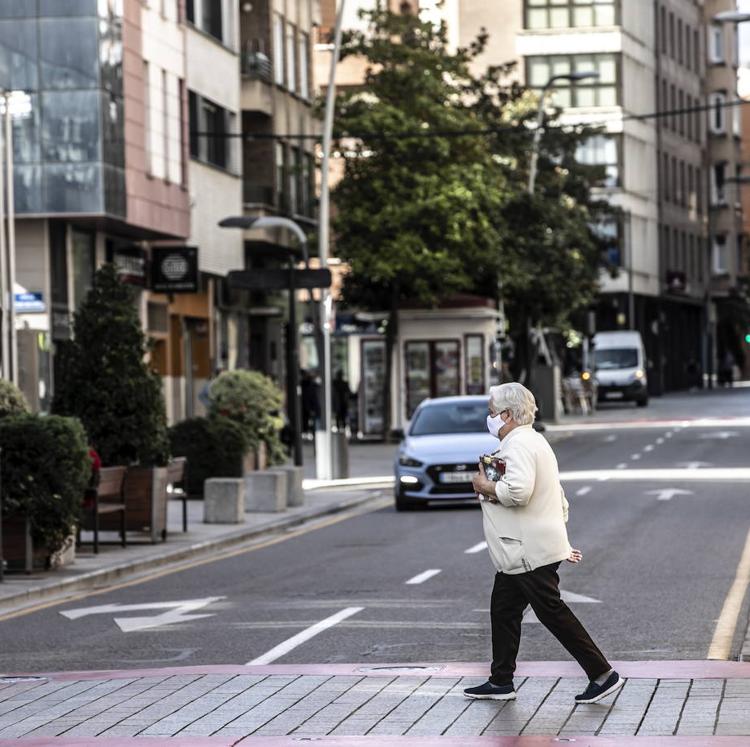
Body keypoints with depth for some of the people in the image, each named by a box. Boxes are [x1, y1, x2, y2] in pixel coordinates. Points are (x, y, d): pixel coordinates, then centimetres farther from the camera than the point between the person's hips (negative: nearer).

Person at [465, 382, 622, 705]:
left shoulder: (519, 444, -15)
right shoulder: (534, 441, 20)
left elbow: (518, 491, -32)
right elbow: (560, 501, 25)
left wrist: (485, 488, -14)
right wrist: (561, 542, 26)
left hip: (529, 554, -11)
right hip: (519, 554, 11)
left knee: (552, 612, -7)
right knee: (503, 611, 15)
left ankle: (602, 674, -5)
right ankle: (500, 682, 22)